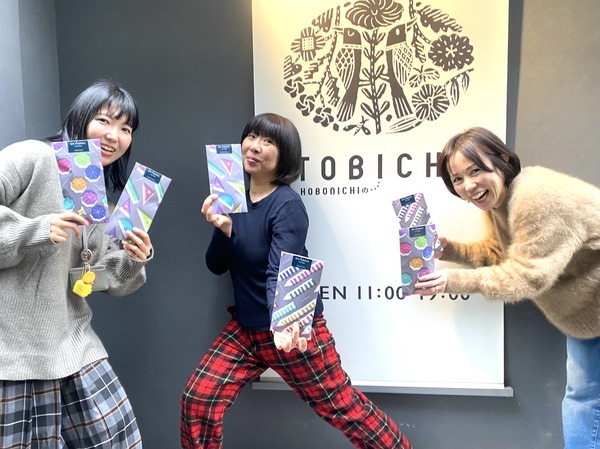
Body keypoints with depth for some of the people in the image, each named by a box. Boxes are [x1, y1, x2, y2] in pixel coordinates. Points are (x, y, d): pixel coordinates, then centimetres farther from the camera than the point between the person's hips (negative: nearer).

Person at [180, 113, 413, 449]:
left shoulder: (287, 204, -18)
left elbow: (280, 273, -29)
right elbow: (217, 266, 2)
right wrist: (223, 228, -18)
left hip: (290, 328, -6)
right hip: (247, 328, 6)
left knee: (343, 408, 4)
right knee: (197, 400, 0)